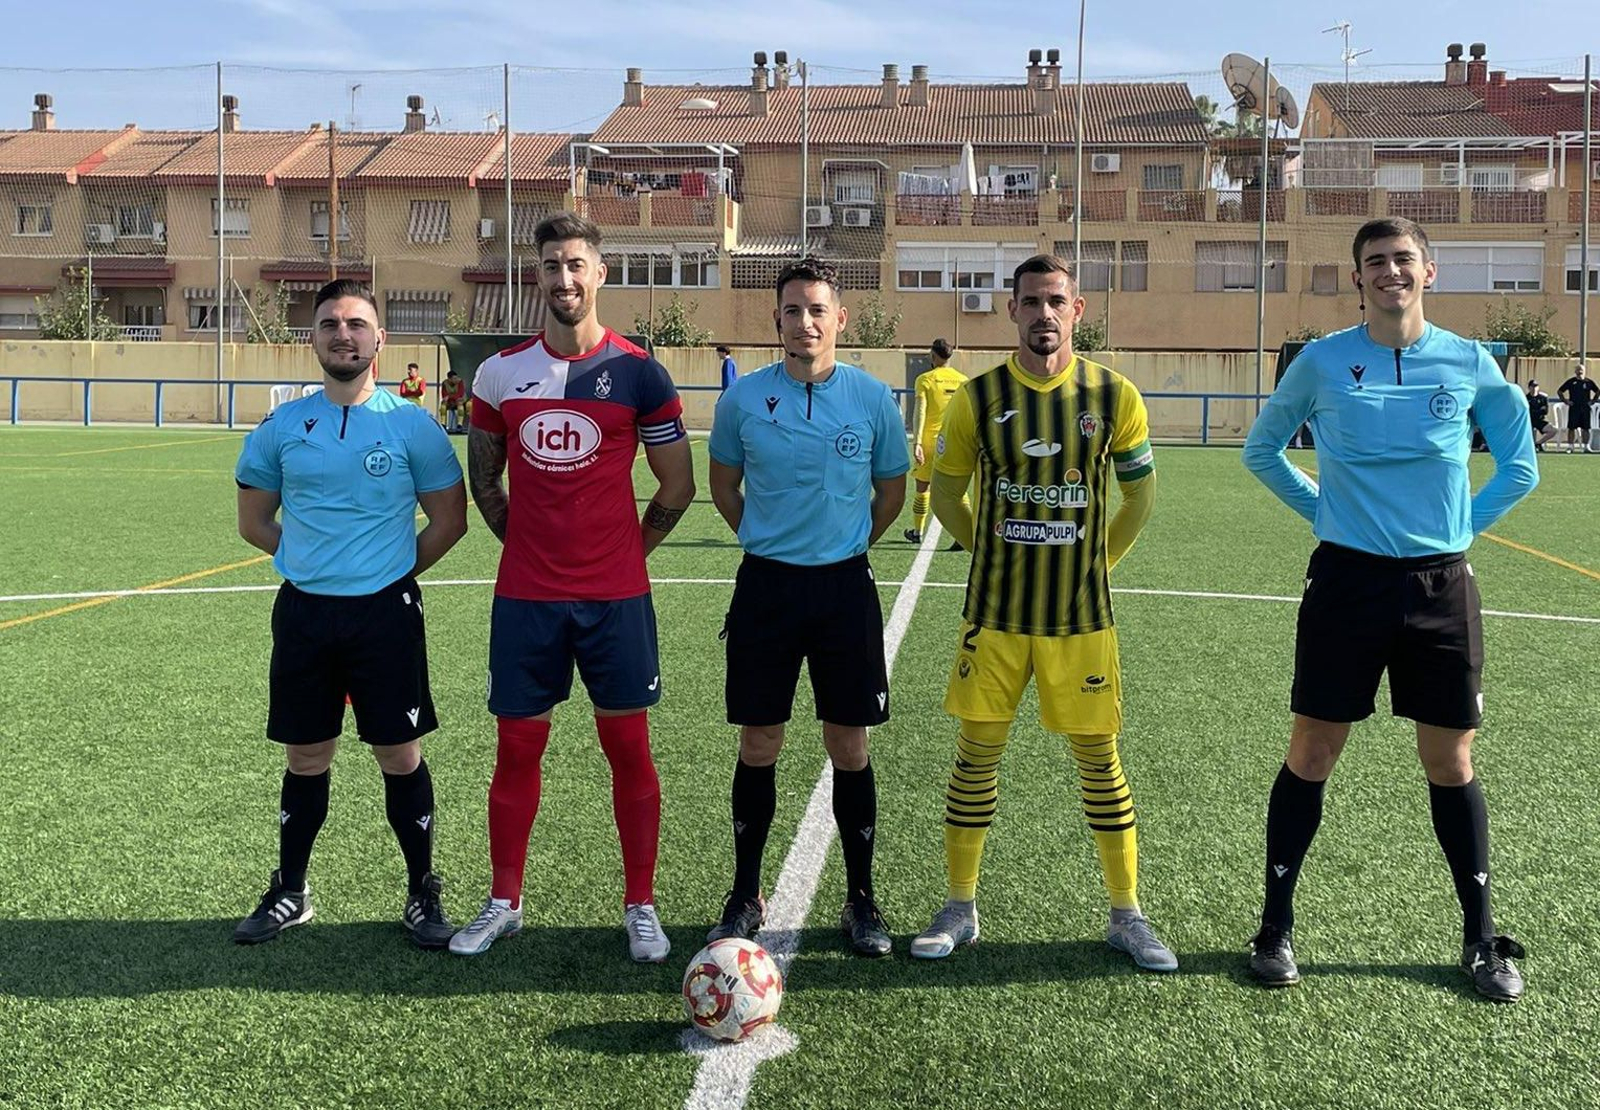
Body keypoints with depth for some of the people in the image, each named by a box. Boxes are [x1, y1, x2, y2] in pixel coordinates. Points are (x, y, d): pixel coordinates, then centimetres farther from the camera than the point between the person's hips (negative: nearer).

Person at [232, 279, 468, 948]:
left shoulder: (412, 425, -2)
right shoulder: (281, 427, 5)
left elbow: (448, 521, 3)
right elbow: (254, 522, 14)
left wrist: (392, 571, 2)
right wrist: (316, 561, 7)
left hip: (386, 612, -2)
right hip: (303, 611, 3)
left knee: (400, 754, 2)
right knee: (306, 756, 12)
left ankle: (422, 894, 17)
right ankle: (290, 892, 28)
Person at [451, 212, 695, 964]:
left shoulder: (638, 372, -3)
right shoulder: (500, 373, 4)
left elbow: (676, 487, 3)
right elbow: (484, 480, 14)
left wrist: (624, 550, 5)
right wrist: (528, 543, 9)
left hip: (616, 597, -2)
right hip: (525, 595, 2)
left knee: (628, 747, 4)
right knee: (517, 747, 9)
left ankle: (640, 907, 18)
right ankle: (504, 902, 24)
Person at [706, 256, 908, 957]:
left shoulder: (872, 398, -2)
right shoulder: (743, 398, -1)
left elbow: (891, 490, 11)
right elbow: (724, 485, 13)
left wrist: (844, 548, 11)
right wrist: (770, 540, 11)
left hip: (845, 585, 0)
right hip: (765, 585, 0)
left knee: (849, 747, 5)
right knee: (758, 747, 6)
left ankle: (861, 899, 20)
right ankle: (746, 896, 21)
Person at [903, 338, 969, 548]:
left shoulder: (925, 379, -4)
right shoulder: (963, 380, 5)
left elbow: (920, 412, -13)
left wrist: (916, 442, -17)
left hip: (931, 440, -2)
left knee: (922, 487, 13)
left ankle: (917, 532, 26)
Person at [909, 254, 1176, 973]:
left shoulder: (1113, 396, -2)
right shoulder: (977, 398, -2)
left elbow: (1140, 489, 10)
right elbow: (945, 486, 9)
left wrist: (1099, 559, 7)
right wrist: (988, 549, 4)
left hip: (1081, 615, 0)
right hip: (995, 613, 0)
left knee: (1099, 758, 6)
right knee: (977, 753, 5)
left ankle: (1126, 915, 21)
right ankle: (960, 908, 20)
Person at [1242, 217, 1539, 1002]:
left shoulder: (1469, 363, 1)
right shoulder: (1322, 362, -1)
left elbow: (1519, 466, 13)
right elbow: (1260, 450, 12)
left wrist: (1465, 523, 3)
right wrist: (1320, 509, 4)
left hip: (1441, 585, 1)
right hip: (1347, 579, -1)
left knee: (1451, 765, 8)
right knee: (1310, 757, 4)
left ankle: (1480, 939, 23)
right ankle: (1276, 929, 16)